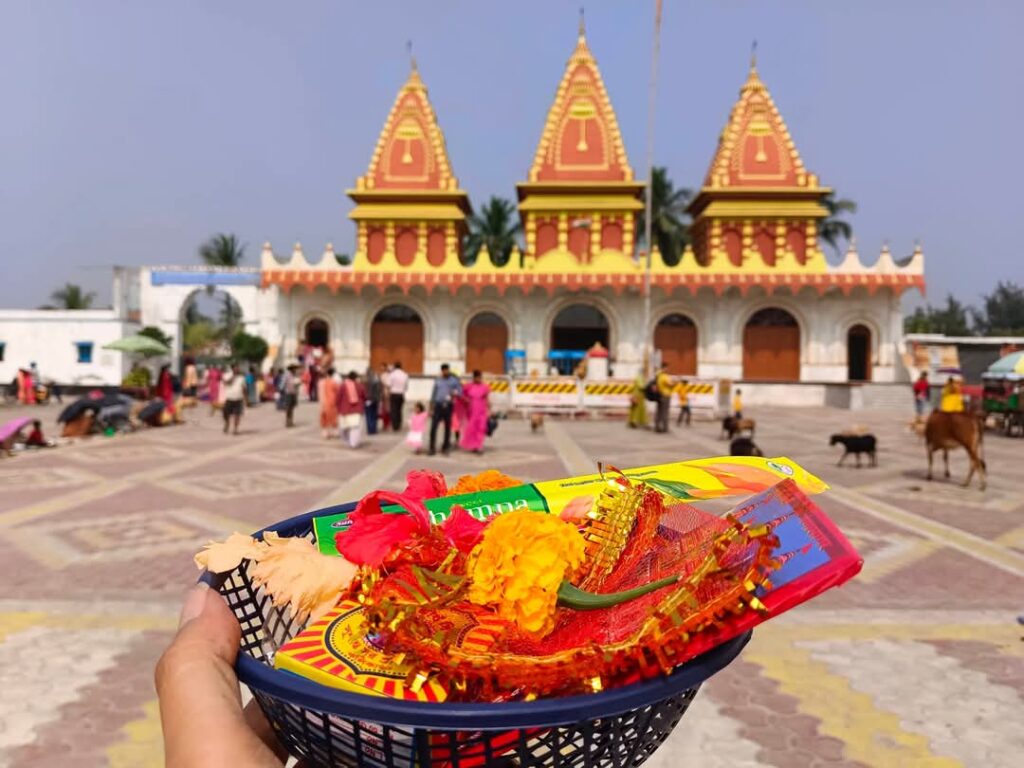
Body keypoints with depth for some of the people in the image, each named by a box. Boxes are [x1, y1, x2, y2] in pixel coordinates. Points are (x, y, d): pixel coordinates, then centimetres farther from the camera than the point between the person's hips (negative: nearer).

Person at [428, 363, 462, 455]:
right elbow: (433, 394, 13)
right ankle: (432, 448, -5)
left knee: (448, 427, 6)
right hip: (438, 405, 1)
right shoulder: (437, 380, 12)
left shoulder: (454, 380, 7)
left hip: (448, 406, 0)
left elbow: (460, 391, 1)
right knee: (433, 427, -8)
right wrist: (431, 408, 9)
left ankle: (446, 447, 18)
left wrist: (455, 394, -23)